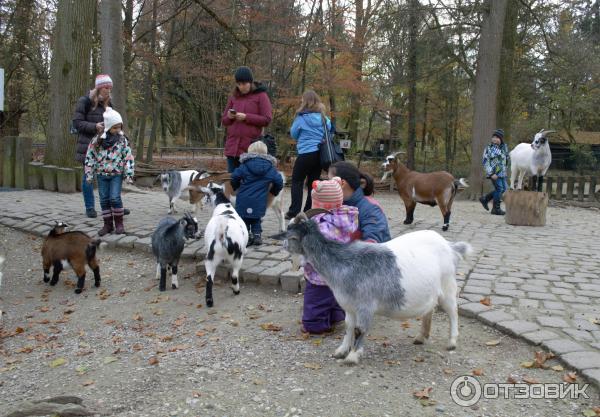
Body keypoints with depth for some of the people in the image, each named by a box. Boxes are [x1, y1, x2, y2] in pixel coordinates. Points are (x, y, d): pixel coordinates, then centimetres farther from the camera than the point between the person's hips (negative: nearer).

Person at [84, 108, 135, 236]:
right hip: (101, 174, 2)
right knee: (104, 200, 6)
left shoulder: (122, 140, -4)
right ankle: (108, 224, 15)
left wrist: (129, 174, -8)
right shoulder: (97, 140, -4)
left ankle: (119, 223, 4)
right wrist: (89, 174, 1)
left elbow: (128, 157, -3)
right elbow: (90, 156, 2)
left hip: (116, 174, -2)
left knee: (115, 198, -11)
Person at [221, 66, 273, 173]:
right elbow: (224, 120, 18)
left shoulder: (260, 96, 1)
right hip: (232, 146, 5)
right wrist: (229, 117, -6)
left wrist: (246, 117, -15)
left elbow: (267, 120, -6)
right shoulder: (234, 97, 14)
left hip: (251, 147, -5)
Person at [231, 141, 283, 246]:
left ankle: (246, 237, 7)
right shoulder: (270, 167, 2)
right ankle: (257, 235, 13)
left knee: (244, 219, 12)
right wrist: (274, 191, 21)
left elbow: (234, 177, -4)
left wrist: (235, 187, 17)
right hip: (259, 201, 2)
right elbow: (279, 181, 2)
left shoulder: (245, 165, -2)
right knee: (256, 219, 19)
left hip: (243, 199, -1)